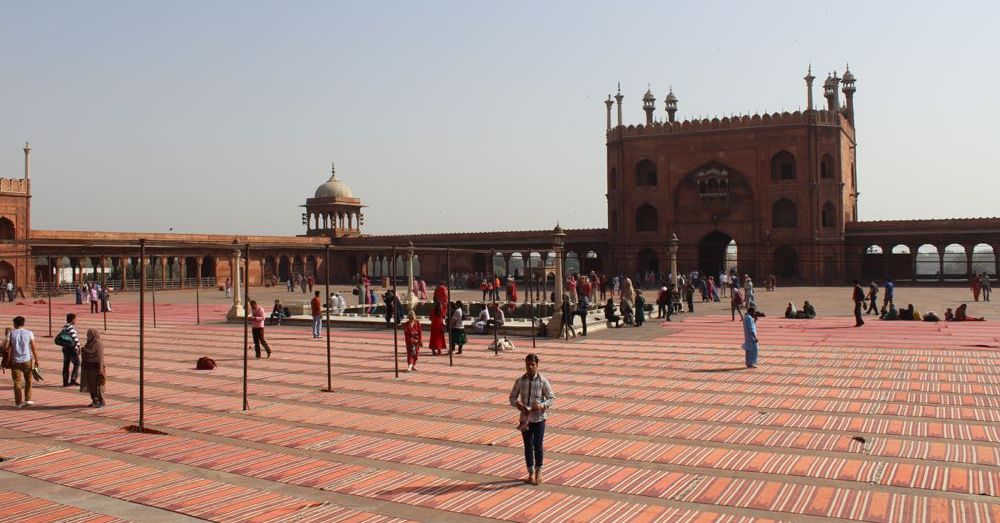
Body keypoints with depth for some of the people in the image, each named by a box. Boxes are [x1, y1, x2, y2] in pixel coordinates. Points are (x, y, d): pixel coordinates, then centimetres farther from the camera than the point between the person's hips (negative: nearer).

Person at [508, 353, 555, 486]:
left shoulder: (543, 382, -8)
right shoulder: (519, 381, -2)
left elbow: (552, 398, -4)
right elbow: (512, 397, 5)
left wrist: (542, 405, -21)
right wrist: (517, 404, -16)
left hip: (539, 419, -2)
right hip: (525, 418, 2)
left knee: (538, 446, 3)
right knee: (528, 446, 10)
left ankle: (538, 472, 23)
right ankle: (531, 473, 26)